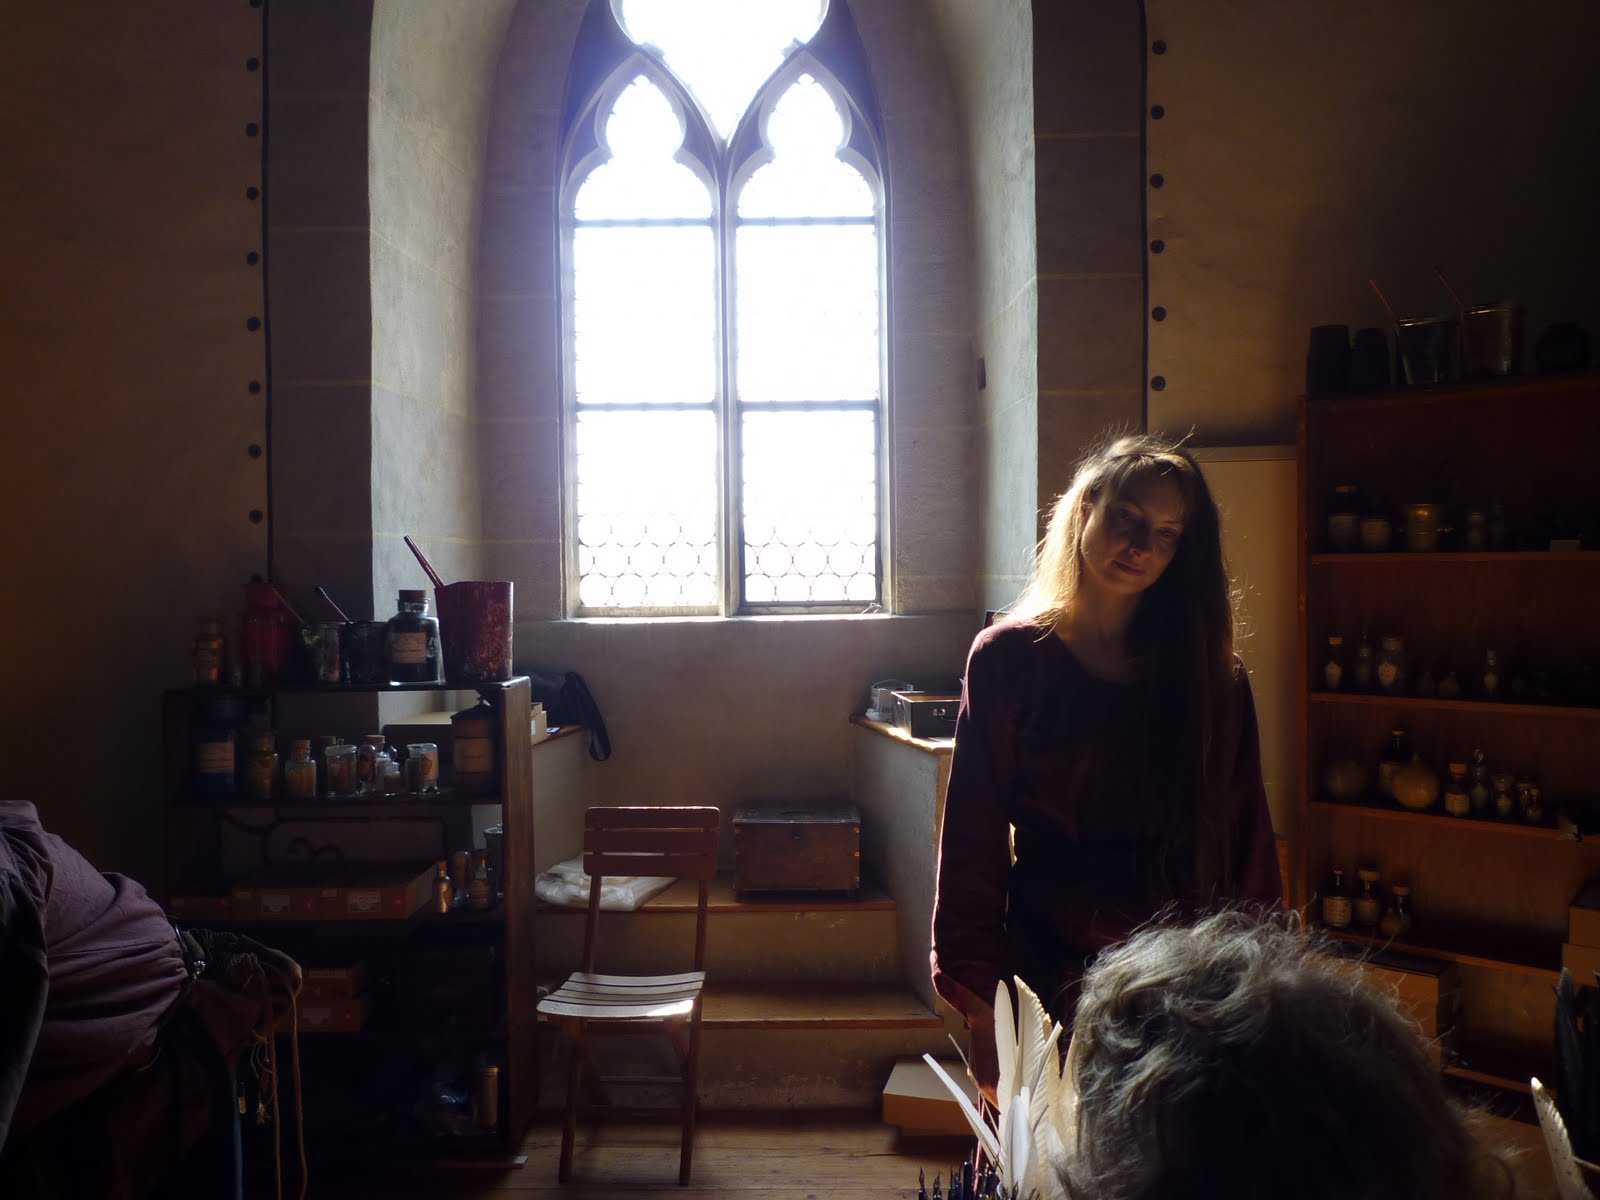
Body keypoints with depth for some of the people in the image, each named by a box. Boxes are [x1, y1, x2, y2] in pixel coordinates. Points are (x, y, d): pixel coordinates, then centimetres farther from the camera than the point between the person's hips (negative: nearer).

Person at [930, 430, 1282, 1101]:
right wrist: (981, 1009, -7)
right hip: (1048, 976, -2)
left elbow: (1247, 851, 5)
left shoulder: (1210, 675, 5)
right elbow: (974, 843, -4)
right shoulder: (1009, 657, -3)